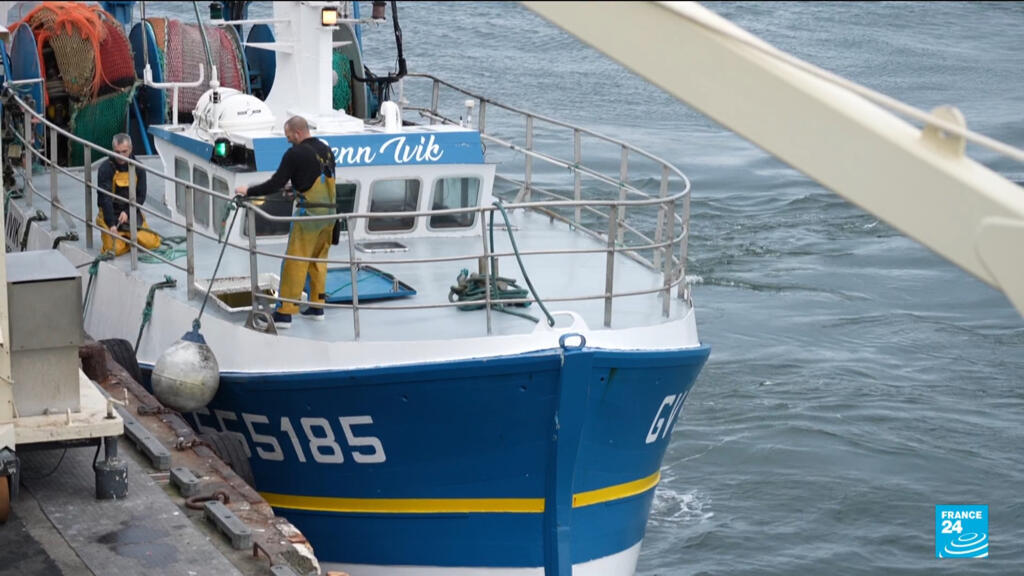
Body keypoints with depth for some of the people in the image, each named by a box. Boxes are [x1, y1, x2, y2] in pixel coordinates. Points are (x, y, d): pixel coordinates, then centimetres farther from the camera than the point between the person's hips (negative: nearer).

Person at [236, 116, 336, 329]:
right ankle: (317, 306, 20)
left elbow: (275, 184, -11)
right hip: (329, 210, 7)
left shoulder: (295, 153, -11)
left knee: (294, 263, -3)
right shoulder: (326, 150, 11)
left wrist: (248, 191, 0)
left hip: (309, 213, -7)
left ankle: (285, 313, -1)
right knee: (319, 260, 16)